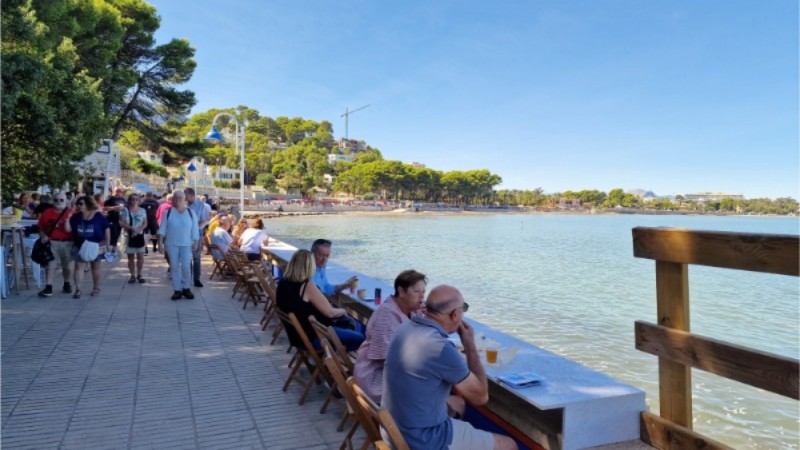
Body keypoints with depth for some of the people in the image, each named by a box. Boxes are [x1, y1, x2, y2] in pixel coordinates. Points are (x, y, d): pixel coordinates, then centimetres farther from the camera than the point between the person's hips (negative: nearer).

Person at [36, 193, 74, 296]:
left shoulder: (71, 213, -2)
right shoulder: (47, 212, 4)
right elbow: (41, 227, 8)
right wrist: (43, 236, -9)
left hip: (67, 243, -1)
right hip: (52, 242, 1)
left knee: (66, 266, 14)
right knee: (50, 265, -6)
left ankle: (67, 284, 31)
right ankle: (48, 288, -5)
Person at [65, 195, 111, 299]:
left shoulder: (98, 216, -9)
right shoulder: (76, 217, -1)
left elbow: (107, 229, -4)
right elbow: (68, 229, -4)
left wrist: (107, 244, -7)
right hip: (80, 246, 2)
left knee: (95, 267, 10)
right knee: (78, 266, -4)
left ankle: (96, 288, 23)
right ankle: (77, 289, -3)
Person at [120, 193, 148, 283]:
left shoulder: (142, 210, 5)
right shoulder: (125, 210, 0)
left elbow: (145, 223, 2)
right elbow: (121, 223, -7)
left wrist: (138, 230, -16)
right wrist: (132, 228, -21)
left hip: (140, 236, 1)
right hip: (129, 236, -1)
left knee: (140, 256, 2)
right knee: (130, 257, 4)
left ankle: (139, 275, 14)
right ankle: (132, 276, 13)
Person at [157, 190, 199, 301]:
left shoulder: (190, 212, 3)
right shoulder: (168, 212, 2)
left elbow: (194, 229, 4)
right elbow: (162, 228, 1)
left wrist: (196, 242, 0)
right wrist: (160, 242, -5)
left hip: (186, 244, 0)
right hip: (172, 244, 1)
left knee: (186, 267, -4)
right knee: (175, 267, 4)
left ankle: (185, 288, 12)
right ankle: (177, 290, 10)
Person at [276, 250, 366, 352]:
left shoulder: (282, 284, 0)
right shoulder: (308, 287, -25)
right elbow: (330, 312, -17)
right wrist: (343, 311, 4)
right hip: (311, 337, -9)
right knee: (359, 338, -1)